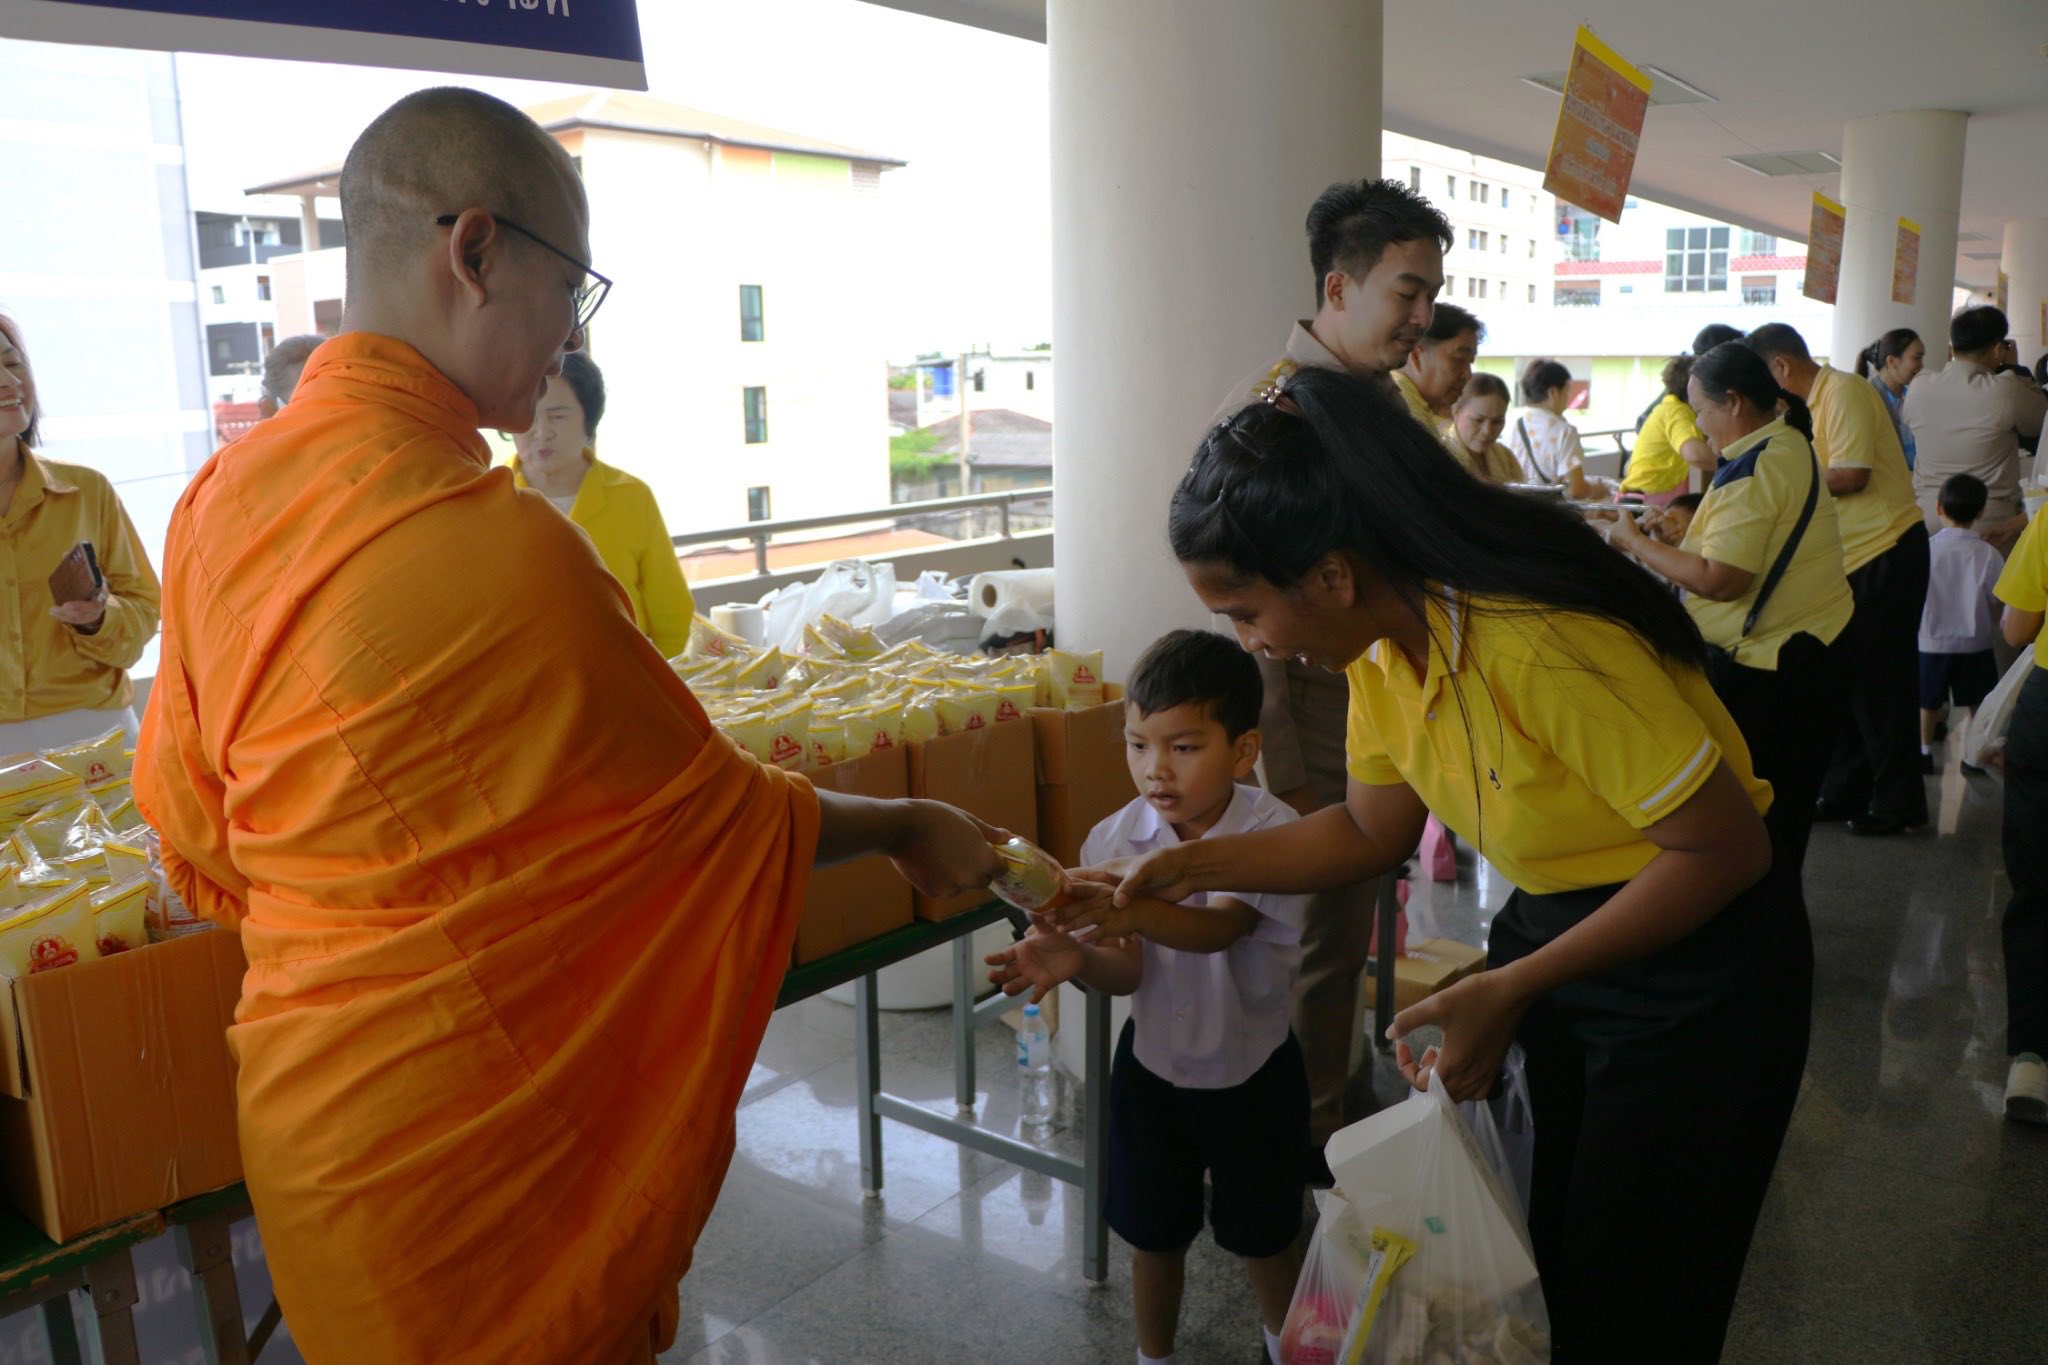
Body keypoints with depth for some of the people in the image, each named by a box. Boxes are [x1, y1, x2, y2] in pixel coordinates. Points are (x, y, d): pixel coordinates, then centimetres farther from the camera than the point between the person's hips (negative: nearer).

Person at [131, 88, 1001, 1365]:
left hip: (303, 1103, 8)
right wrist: (908, 829, 1)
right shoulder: (498, 546, -27)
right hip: (462, 1143, -8)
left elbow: (199, 839, 7)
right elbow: (718, 809, -14)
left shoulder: (223, 496, -2)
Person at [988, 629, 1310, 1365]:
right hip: (1153, 1063, 2)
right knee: (1154, 1229, 17)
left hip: (1254, 1070, -2)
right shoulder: (1116, 840, -14)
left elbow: (1219, 926, -39)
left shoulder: (1274, 832, -23)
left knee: (1262, 1230, 18)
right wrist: (1078, 959, -40)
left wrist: (1137, 910, -58)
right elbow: (1127, 970, -17)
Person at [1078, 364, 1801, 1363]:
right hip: (1548, 936, 7)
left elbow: (1723, 849, -26)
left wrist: (1510, 993, -25)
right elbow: (1375, 829, 4)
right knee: (1519, 1274, 17)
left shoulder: (1540, 648, -34)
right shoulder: (1381, 639, -8)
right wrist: (1189, 867, -4)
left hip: (1695, 972, -7)